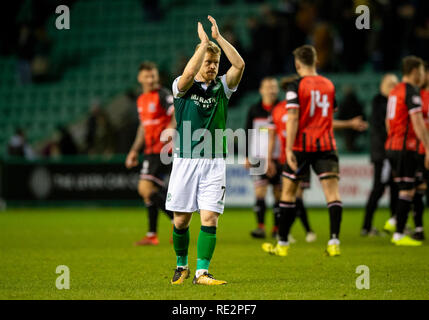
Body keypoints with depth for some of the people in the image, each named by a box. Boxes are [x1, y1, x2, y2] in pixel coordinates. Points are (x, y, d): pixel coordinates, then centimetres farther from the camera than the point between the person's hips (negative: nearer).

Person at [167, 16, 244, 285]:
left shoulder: (222, 86, 7)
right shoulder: (182, 86, 0)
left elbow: (239, 65, -11)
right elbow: (189, 73, -24)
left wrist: (218, 37, -14)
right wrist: (204, 42, -22)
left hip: (214, 162, 1)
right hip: (185, 161, -1)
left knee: (210, 218, -9)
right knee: (181, 220, 5)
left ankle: (202, 272, -6)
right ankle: (182, 266, 27)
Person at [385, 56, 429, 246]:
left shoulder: (395, 91, 17)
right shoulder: (411, 91, -11)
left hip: (391, 146, 9)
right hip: (406, 147, -9)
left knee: (405, 190, 15)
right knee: (407, 191, -6)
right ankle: (399, 235, -6)